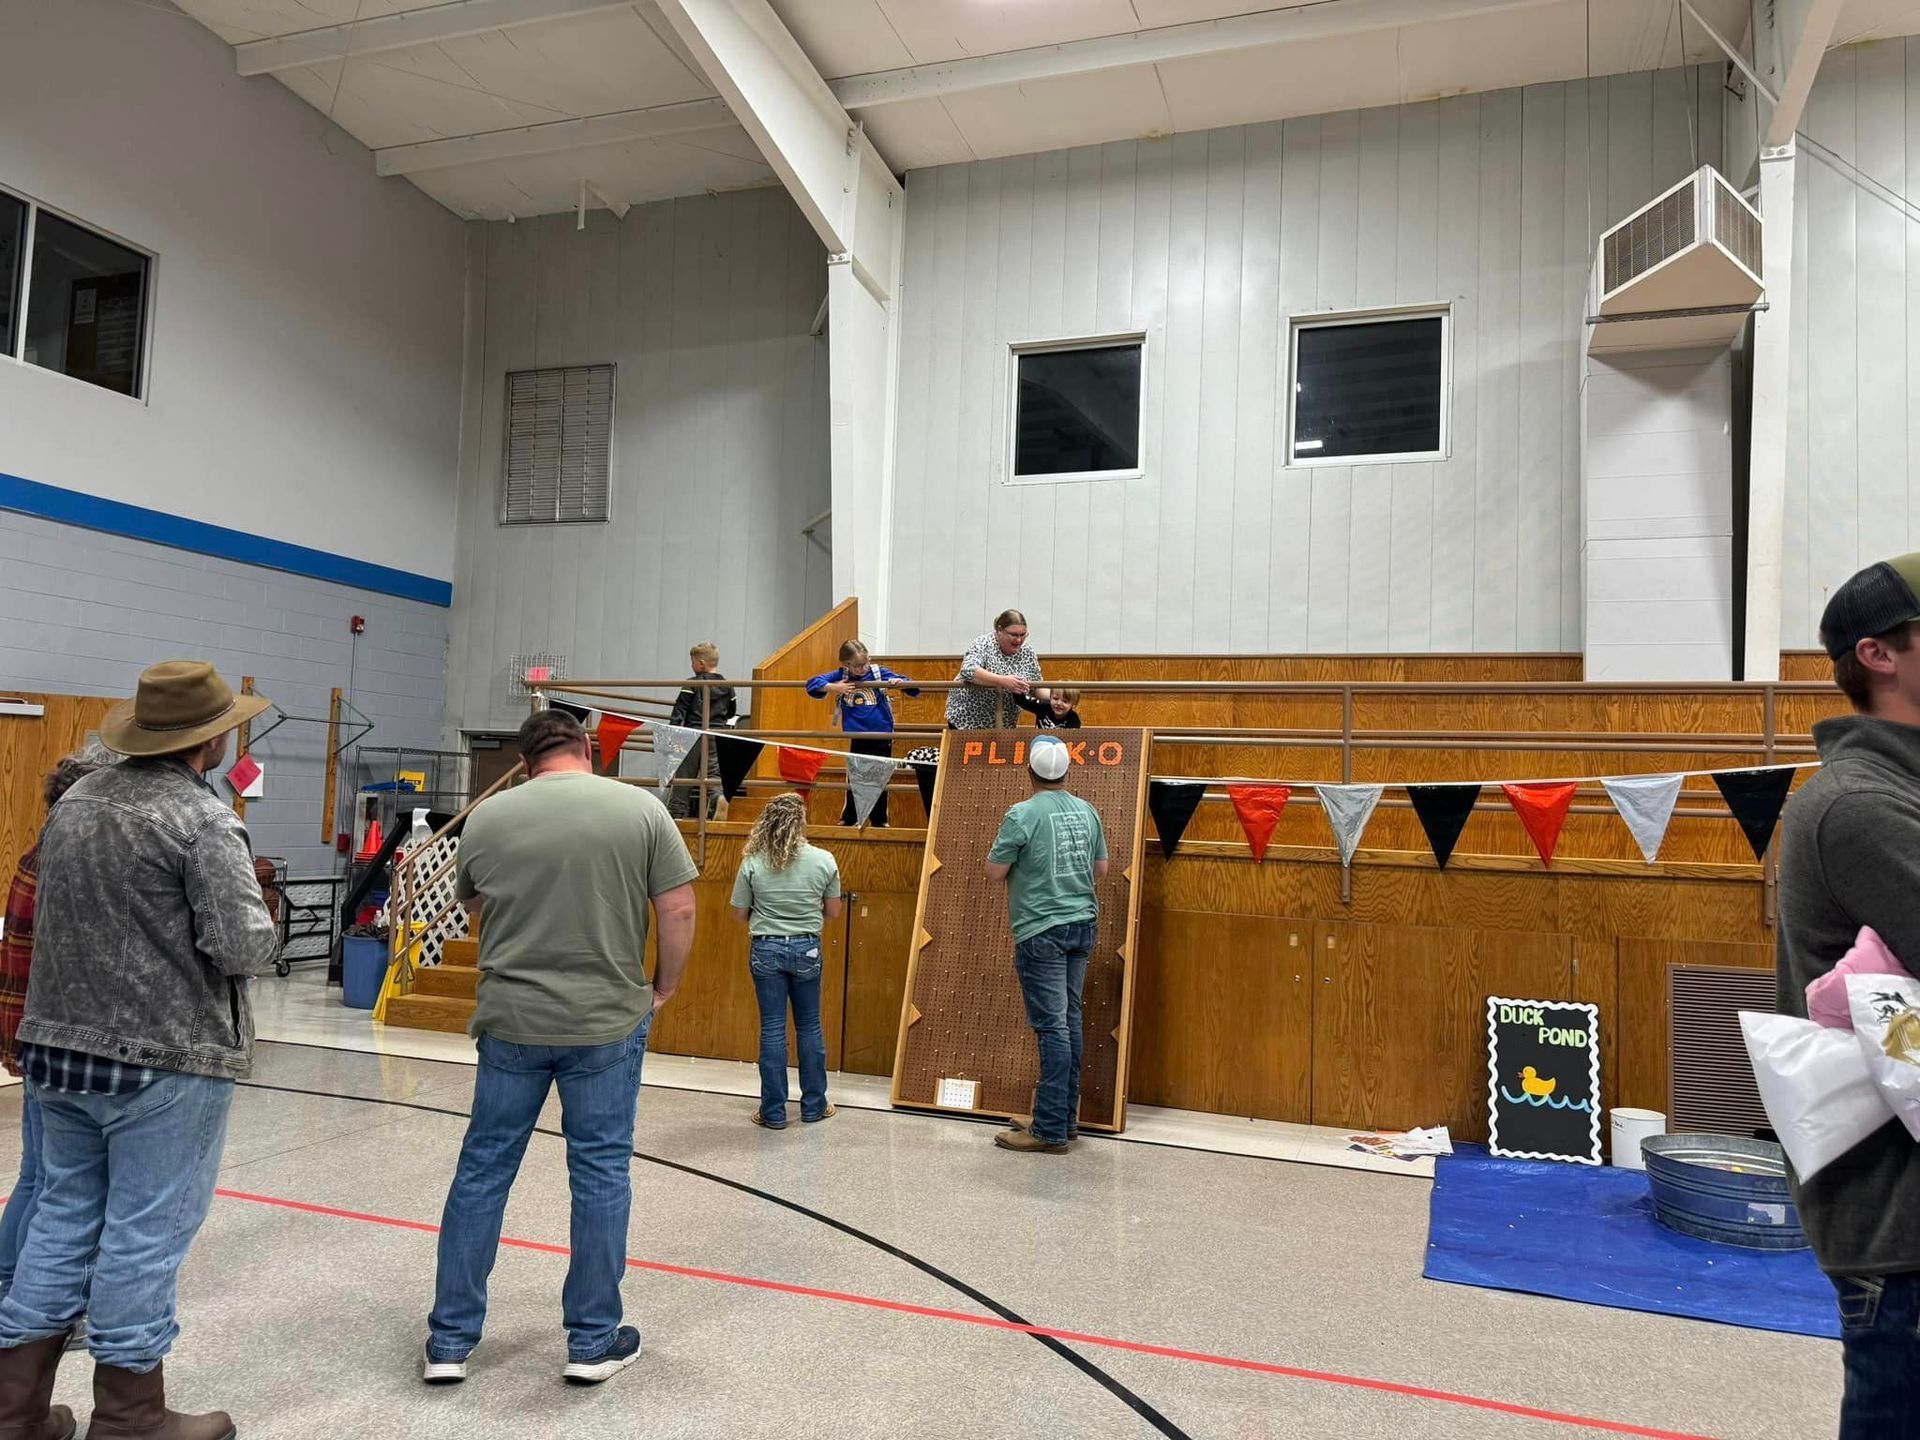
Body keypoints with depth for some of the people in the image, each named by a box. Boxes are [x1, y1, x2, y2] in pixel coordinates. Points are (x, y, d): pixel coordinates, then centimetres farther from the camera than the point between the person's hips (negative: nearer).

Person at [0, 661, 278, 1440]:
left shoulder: (75, 801, 8)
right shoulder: (201, 818, -18)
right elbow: (243, 947, -22)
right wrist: (265, 929, -1)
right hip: (165, 1058, -8)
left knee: (65, 1215, 18)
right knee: (145, 1232, 4)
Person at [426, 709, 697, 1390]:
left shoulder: (486, 816, 0)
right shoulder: (642, 809, -5)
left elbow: (466, 898, 16)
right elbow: (679, 910, -7)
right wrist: (663, 988, 6)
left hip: (510, 1020, 2)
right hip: (609, 1023, -1)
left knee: (482, 1171, 14)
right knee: (601, 1174, 10)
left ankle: (450, 1340, 24)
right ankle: (593, 1342, 21)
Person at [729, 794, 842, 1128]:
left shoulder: (752, 863, -9)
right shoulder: (824, 861, -8)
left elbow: (739, 913, -1)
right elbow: (833, 912, 3)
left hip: (766, 950, -1)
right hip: (806, 949, 1)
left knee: (772, 1029, 6)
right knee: (809, 1027, 14)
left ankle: (774, 1112, 13)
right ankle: (814, 1106, 25)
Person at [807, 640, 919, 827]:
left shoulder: (879, 672, -2)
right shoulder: (840, 676, -1)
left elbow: (910, 687, 2)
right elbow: (812, 683, -5)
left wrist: (899, 682, -20)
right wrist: (834, 688, -17)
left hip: (882, 736, 0)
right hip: (857, 737, 0)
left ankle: (879, 822, 22)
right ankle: (848, 820, 21)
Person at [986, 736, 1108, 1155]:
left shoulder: (1023, 814, -13)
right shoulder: (1087, 811, 7)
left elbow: (994, 872, -9)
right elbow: (1101, 869, 15)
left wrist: (1006, 846, 9)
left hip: (1042, 931, -7)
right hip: (1082, 924, 7)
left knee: (1051, 1026, -6)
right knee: (1069, 1020, 13)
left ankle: (1051, 1130, -3)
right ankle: (1066, 1116, 21)